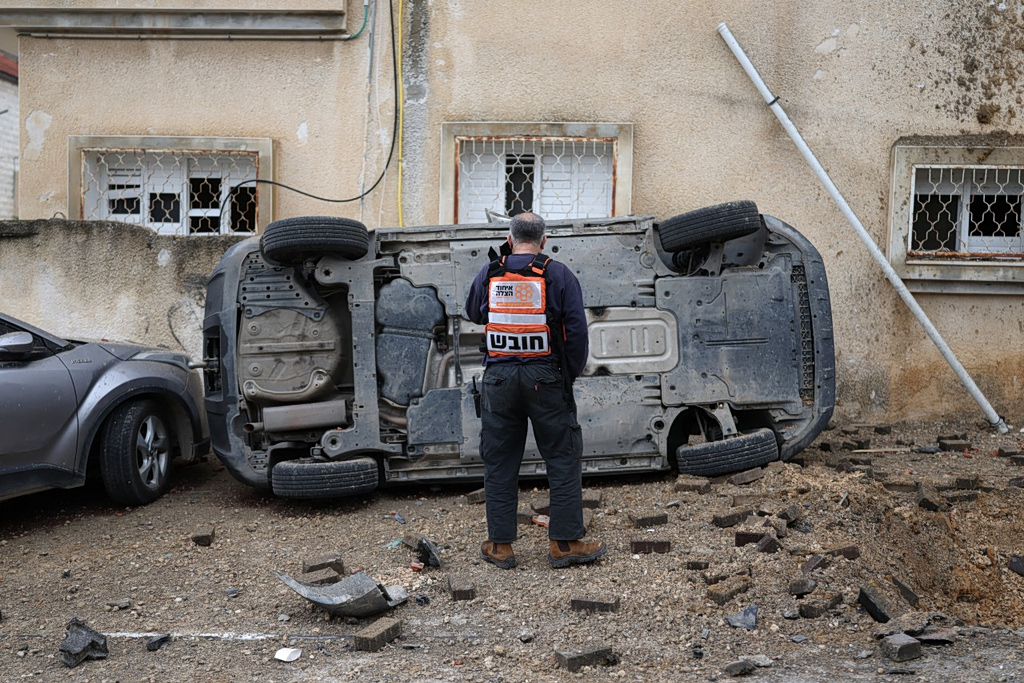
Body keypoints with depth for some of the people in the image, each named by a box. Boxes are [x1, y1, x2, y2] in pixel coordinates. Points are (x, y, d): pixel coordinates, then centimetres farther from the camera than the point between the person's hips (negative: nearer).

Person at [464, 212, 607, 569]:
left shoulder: (488, 274, 2)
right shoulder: (558, 275, -4)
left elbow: (473, 314, 21)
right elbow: (577, 330, -7)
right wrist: (571, 373, 5)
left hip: (499, 378, 2)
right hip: (546, 378, -2)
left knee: (499, 462, 10)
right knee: (563, 459, 7)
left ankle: (500, 546, 15)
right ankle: (564, 543, 8)